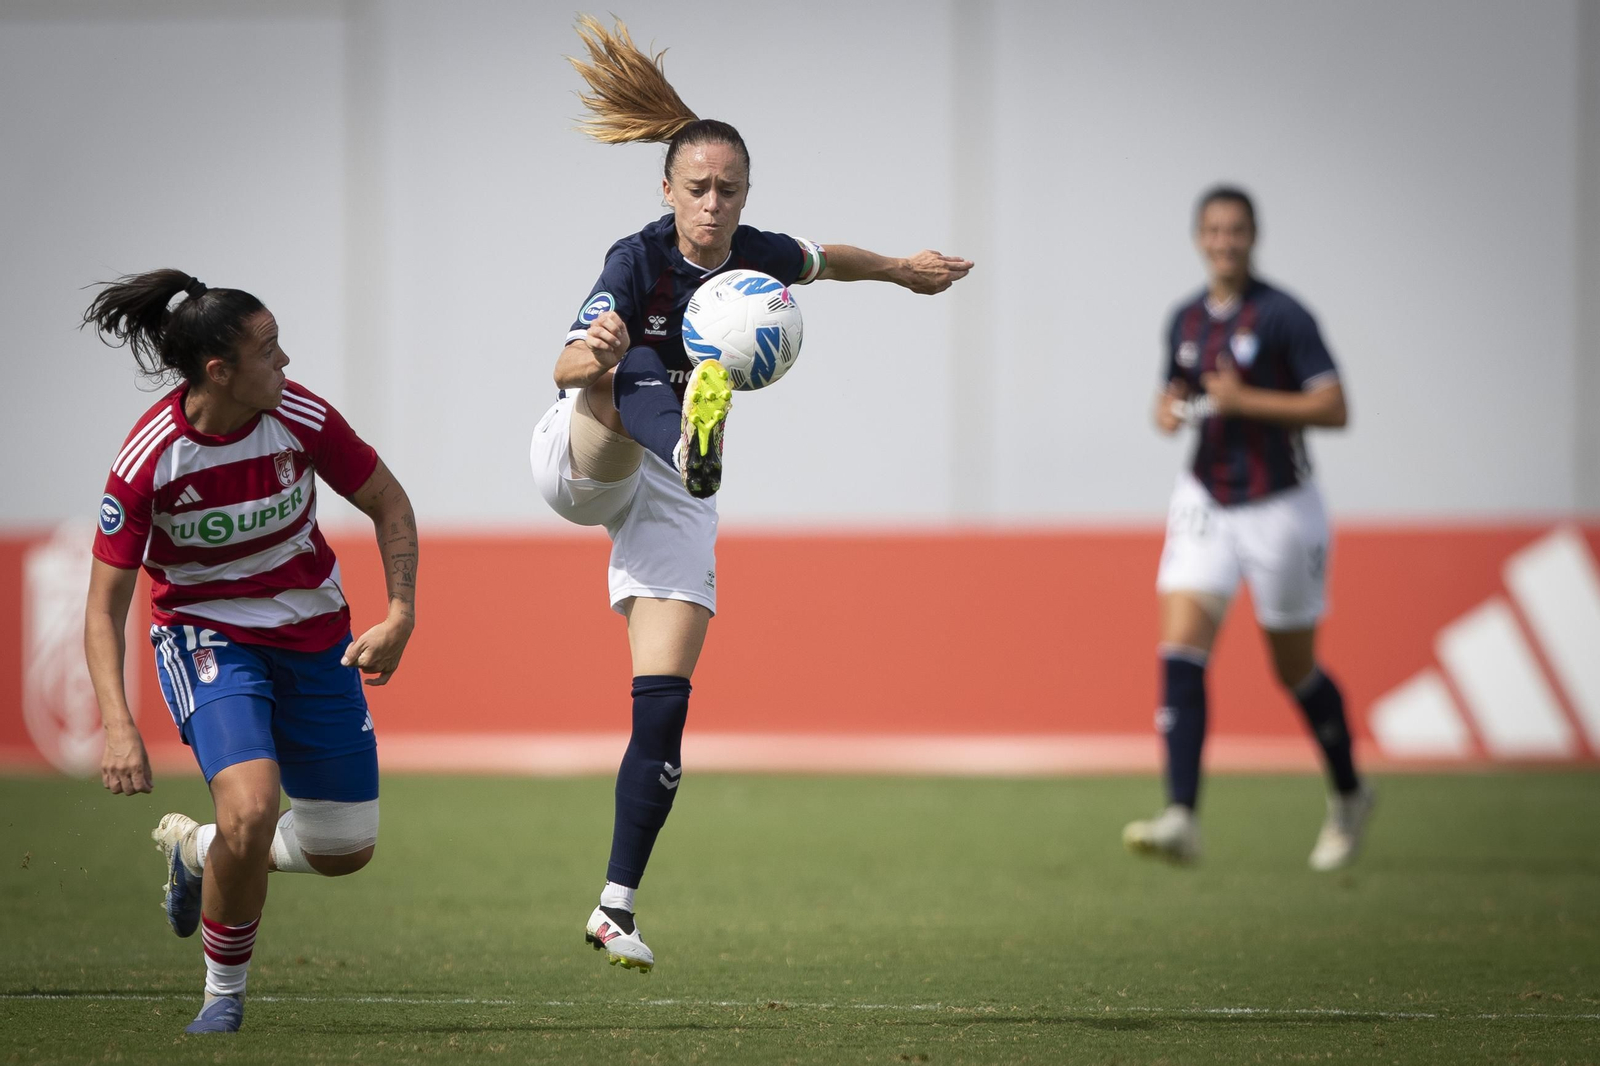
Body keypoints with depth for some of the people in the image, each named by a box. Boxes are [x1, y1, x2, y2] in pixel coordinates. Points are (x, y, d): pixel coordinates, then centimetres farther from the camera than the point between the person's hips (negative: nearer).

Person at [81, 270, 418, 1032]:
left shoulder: (301, 417, -17)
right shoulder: (148, 460, -24)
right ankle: (223, 993, -5)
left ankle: (195, 847, 35)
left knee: (346, 851, 5)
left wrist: (400, 616, -13)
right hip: (206, 633, -4)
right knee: (252, 806, -29)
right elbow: (104, 607, -18)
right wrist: (118, 726, -29)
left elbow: (388, 504, 0)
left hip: (311, 629, 4)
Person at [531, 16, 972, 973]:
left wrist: (904, 271, 36)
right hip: (585, 459, -4)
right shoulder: (639, 261, -20)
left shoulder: (756, 256, -3)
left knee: (665, 704, -8)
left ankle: (617, 908, -4)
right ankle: (692, 435, -76)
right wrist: (589, 358, -59)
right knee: (639, 374, -38)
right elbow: (568, 364, -36)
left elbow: (825, 261, 22)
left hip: (668, 497, 4)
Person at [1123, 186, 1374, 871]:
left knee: (1295, 671, 7)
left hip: (1279, 506, -5)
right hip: (1205, 504, 5)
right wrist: (1169, 411, -1)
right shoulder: (1186, 321, 8)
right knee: (1180, 648, -15)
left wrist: (1245, 400, -21)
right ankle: (1181, 819, -21)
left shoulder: (1283, 317, -11)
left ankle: (1349, 795, 33)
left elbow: (1334, 409, -15)